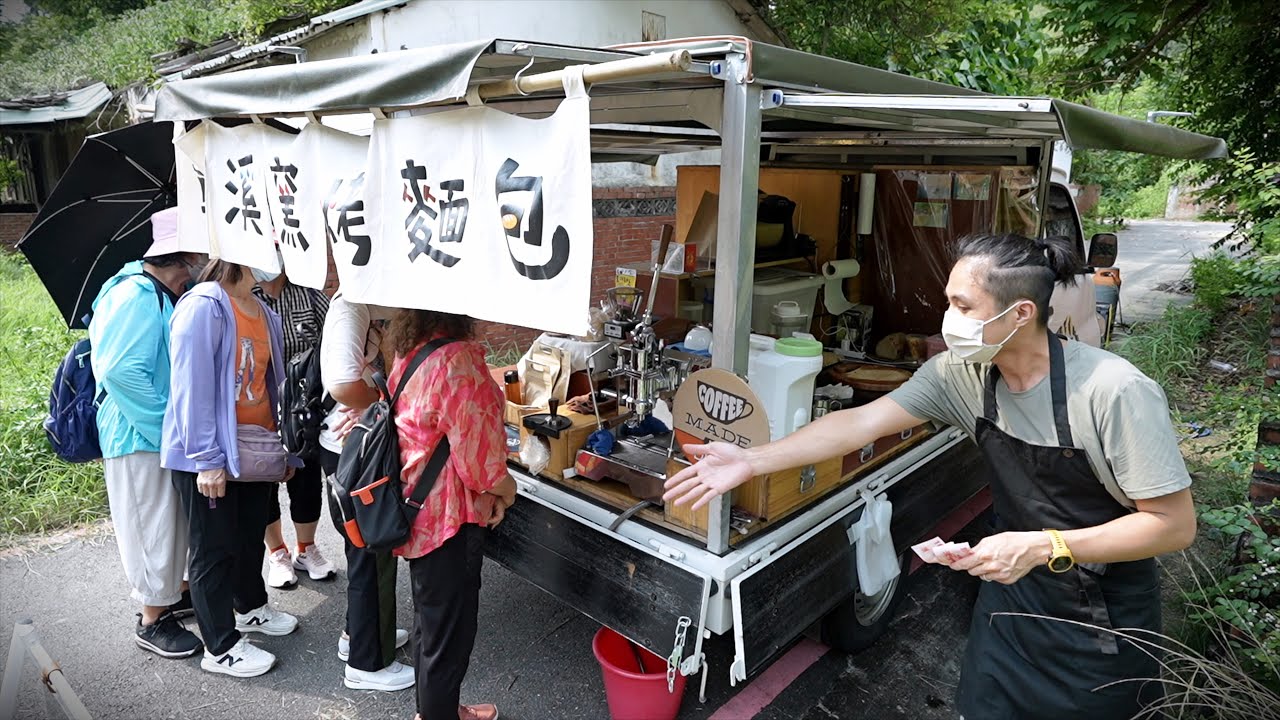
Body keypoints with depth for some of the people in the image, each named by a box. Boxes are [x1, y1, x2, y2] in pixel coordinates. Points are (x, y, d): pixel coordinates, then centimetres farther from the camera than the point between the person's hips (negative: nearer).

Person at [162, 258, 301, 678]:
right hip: (211, 456, -7)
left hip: (257, 449, 8)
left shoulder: (266, 313, 8)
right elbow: (191, 386, -20)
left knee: (251, 534, 22)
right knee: (215, 548, 6)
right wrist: (206, 459, -19)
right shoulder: (204, 306, -17)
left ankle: (250, 608, 44)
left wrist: (284, 447, 14)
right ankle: (221, 648, 20)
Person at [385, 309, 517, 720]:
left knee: (431, 617, 25)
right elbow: (474, 443, -23)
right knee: (449, 628, 9)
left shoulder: (410, 355, 3)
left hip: (420, 510, 10)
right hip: (449, 515, -10)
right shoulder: (458, 359, -26)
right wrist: (501, 486, -3)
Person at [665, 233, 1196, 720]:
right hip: (1016, 591, 4)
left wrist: (1042, 547, -31)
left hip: (1105, 614, -4)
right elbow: (862, 422, -17)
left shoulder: (1114, 393, -28)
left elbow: (1175, 525, -22)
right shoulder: (962, 374, -14)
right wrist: (752, 461, -23)